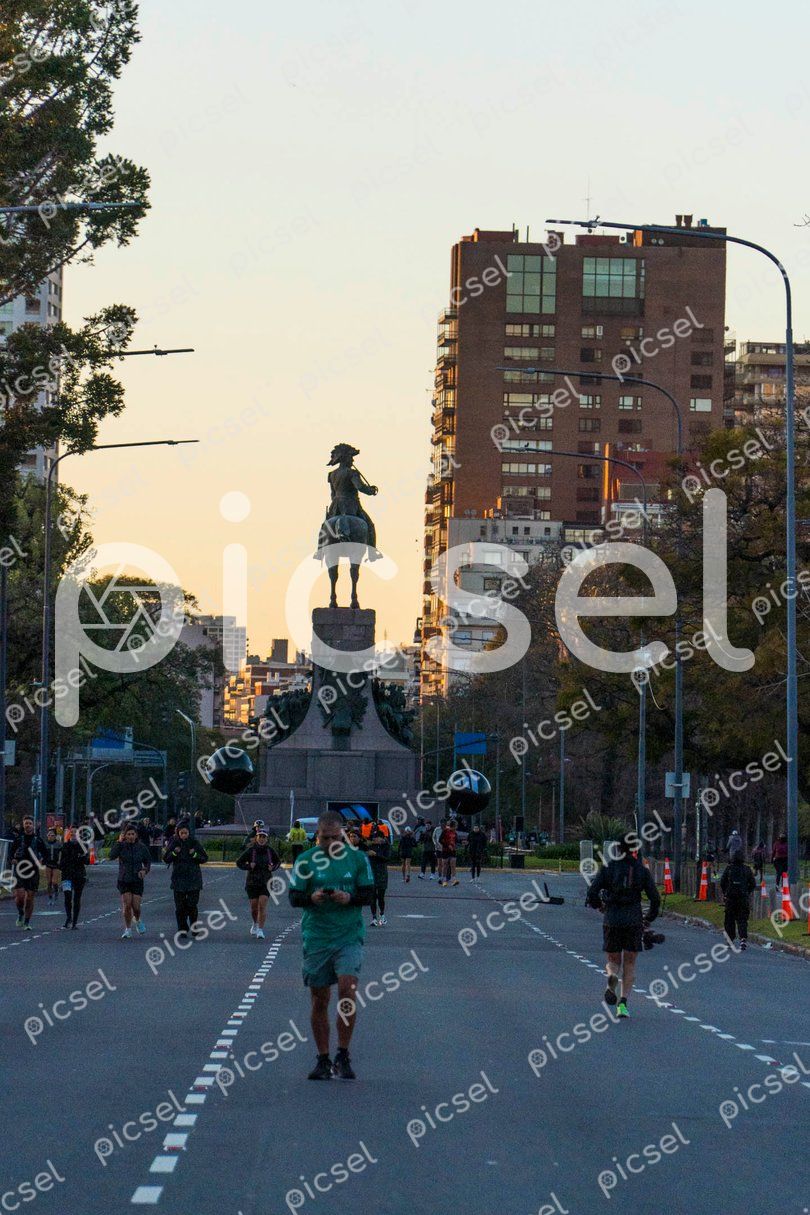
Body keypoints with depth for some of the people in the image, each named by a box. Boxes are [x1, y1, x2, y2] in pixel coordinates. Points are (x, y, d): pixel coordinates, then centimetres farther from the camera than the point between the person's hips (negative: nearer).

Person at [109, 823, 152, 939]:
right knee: (126, 905, -8)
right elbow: (112, 856, -20)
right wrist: (119, 842, -20)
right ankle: (128, 930, 6)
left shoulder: (141, 847, 1)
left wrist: (145, 870, -6)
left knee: (136, 906, -5)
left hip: (137, 880, 1)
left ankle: (138, 920, 28)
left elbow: (148, 861, 13)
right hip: (123, 880, -1)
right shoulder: (121, 846, -3)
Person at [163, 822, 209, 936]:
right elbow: (166, 859, 4)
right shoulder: (174, 844, 4)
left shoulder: (195, 844, 3)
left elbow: (205, 858, 4)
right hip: (178, 878, 1)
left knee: (192, 905, -6)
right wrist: (174, 853, -13)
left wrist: (195, 854, -13)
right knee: (180, 907, -1)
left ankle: (194, 926, 16)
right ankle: (182, 929, 7)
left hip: (194, 879, -1)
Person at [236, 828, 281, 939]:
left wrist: (273, 868, -5)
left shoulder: (270, 850, -3)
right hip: (252, 882, 0)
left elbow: (278, 861, 15)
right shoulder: (250, 850, -9)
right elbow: (239, 863, -1)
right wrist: (249, 866, -18)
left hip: (266, 882, 0)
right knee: (254, 906, 7)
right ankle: (255, 923, 37)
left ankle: (260, 930, -10)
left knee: (262, 905, -13)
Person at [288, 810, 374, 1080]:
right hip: (315, 937, 1)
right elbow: (294, 897, 1)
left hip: (349, 936, -1)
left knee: (347, 989, -16)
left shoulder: (357, 858, 3)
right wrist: (312, 898, -20)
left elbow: (368, 895, 4)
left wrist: (349, 898, -17)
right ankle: (323, 1060, 16)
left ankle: (343, 1057, -5)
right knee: (319, 1000, 5)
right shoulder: (305, 861, 1)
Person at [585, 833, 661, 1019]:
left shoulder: (608, 868, -1)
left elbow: (592, 894, -5)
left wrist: (598, 906, 17)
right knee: (630, 964, 11)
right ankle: (623, 1003, -2)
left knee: (613, 961, 13)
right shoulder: (642, 870, 0)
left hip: (612, 920, 0)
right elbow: (655, 898, -1)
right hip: (634, 921, 0)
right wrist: (649, 918, 17)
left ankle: (612, 976, -23)